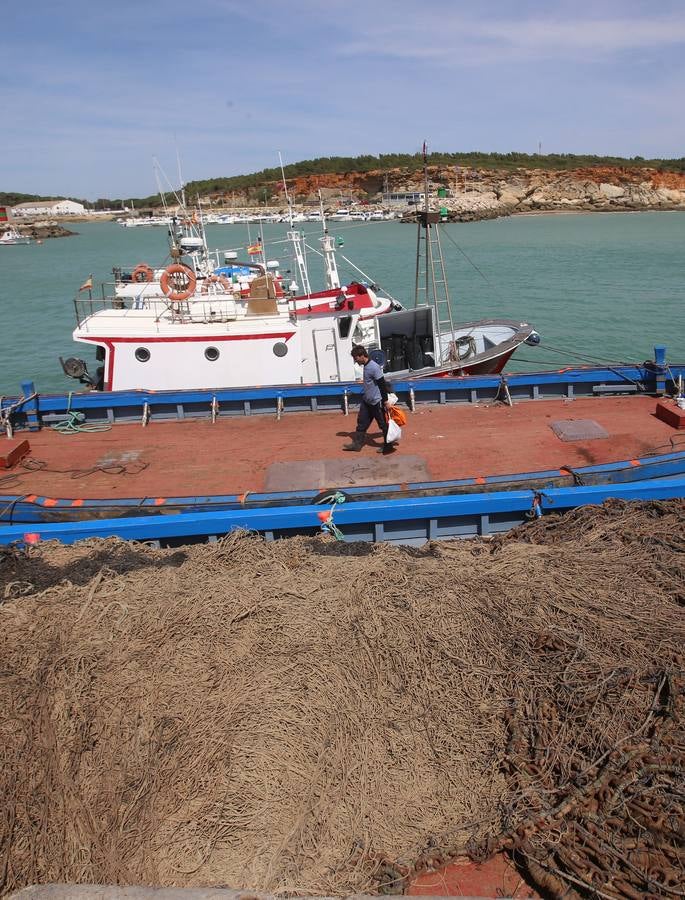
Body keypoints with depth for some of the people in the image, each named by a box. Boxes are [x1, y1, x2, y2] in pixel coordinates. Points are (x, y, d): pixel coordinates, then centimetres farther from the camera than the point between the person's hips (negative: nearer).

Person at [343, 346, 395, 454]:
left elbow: (382, 384, -21)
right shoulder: (366, 366, 7)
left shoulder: (374, 367, -21)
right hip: (366, 401, 10)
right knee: (362, 422, 14)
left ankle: (388, 446, 15)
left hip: (376, 402, -9)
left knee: (383, 424, 4)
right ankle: (357, 443, 23)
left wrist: (385, 401, -20)